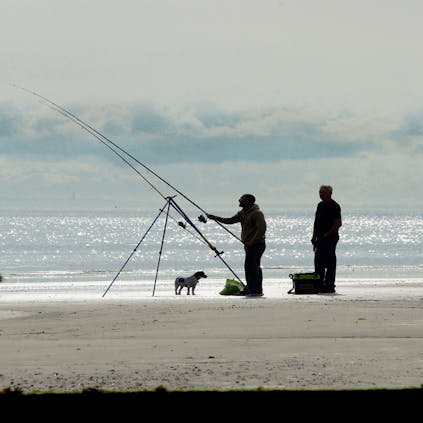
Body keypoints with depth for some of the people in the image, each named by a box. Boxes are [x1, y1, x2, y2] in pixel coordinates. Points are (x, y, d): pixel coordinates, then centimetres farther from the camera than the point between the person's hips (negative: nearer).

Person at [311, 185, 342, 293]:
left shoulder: (334, 206, -11)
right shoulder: (320, 205, 15)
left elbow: (338, 223, -16)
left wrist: (327, 235, -17)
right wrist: (314, 236, 12)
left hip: (330, 238, -9)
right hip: (321, 238, 9)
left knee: (330, 263, -4)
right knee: (318, 262, 9)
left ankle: (330, 286, 0)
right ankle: (320, 285, 14)